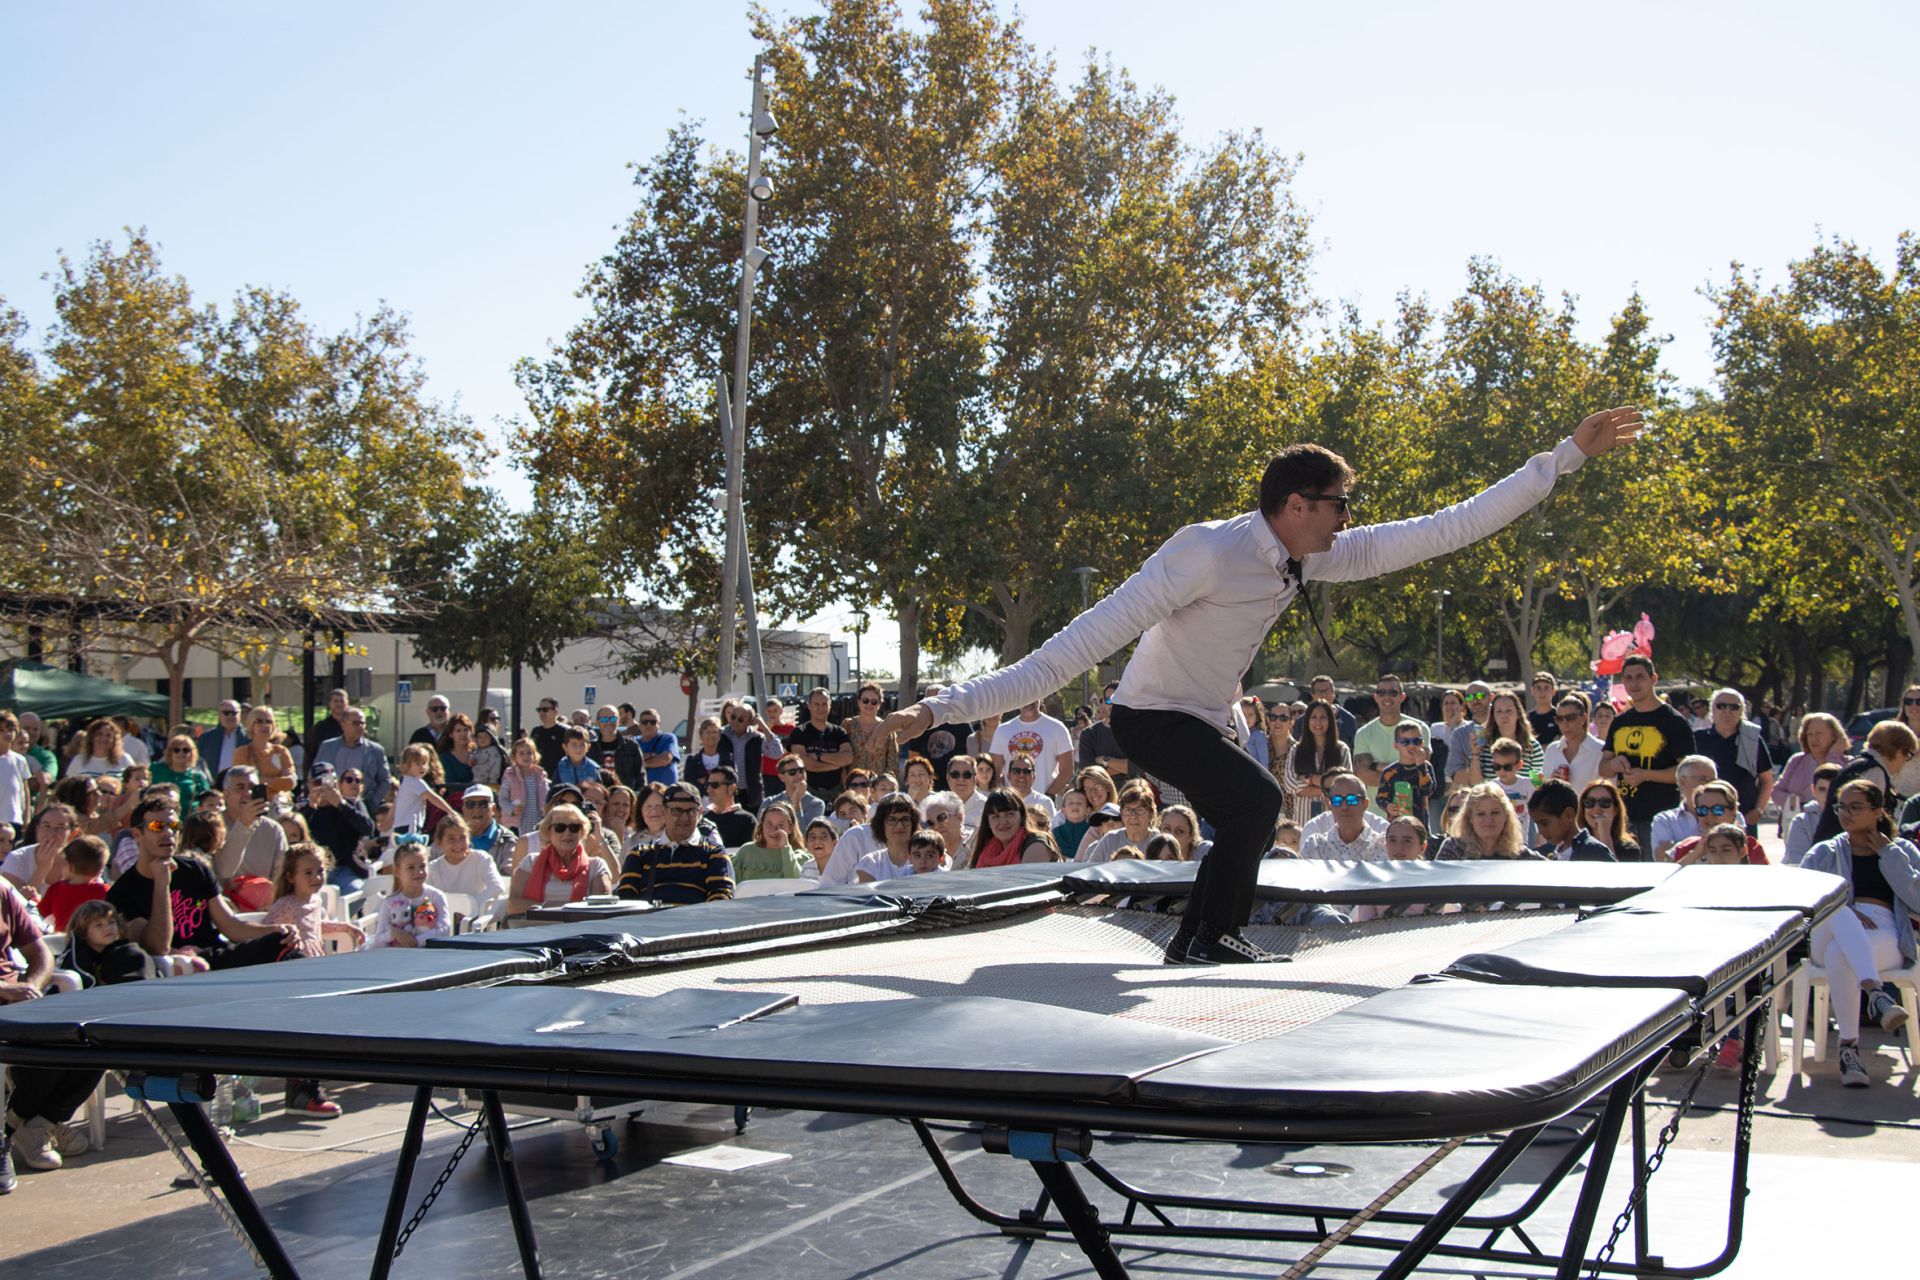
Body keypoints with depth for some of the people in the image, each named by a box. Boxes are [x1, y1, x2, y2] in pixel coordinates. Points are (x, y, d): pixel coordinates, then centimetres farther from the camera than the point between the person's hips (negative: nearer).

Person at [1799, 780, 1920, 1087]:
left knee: (1839, 953, -39)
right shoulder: (1825, 852, 25)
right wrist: (1841, 913, -13)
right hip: (1829, 935, 1)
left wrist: (1886, 853, 5)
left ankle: (1849, 1047, -41)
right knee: (1839, 913, -40)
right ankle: (1875, 993, -56)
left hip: (1886, 941, -1)